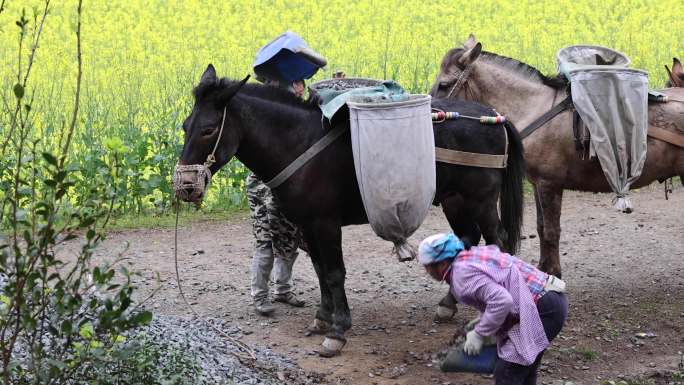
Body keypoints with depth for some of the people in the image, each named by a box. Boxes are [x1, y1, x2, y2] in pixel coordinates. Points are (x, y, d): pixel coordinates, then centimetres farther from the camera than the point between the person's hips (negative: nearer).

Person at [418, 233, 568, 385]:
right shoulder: (472, 255, 15)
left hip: (543, 308, -10)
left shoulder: (462, 273, -14)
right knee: (524, 371, 20)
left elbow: (501, 300, -27)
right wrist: (482, 321, 19)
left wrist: (479, 334, -14)